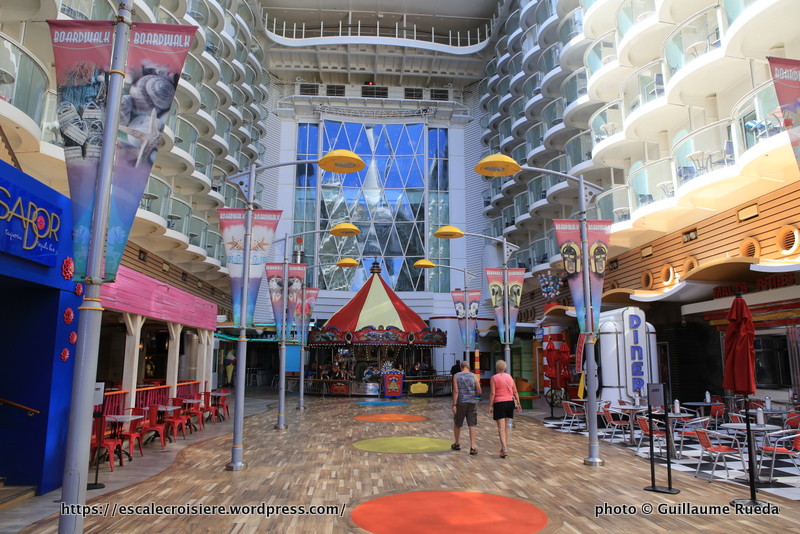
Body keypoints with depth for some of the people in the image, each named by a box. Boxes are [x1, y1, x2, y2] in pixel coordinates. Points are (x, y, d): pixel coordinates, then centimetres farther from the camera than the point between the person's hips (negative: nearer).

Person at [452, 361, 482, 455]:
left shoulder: (456, 376, -2)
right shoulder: (474, 376, 2)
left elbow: (455, 391, -10)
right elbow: (479, 391, 1)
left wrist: (454, 405, -10)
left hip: (460, 403, -1)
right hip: (472, 403, 1)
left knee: (457, 424, 16)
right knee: (472, 425, 3)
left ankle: (457, 444, 31)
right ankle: (472, 447, -3)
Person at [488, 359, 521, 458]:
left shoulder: (494, 378, -6)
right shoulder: (509, 377, 9)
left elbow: (492, 393, -11)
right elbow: (515, 392, 9)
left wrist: (490, 406, -7)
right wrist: (518, 403, 15)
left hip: (499, 403, -5)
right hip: (510, 402, 5)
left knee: (501, 428, -5)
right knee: (505, 426, 18)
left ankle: (504, 449, -16)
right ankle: (505, 446, 24)